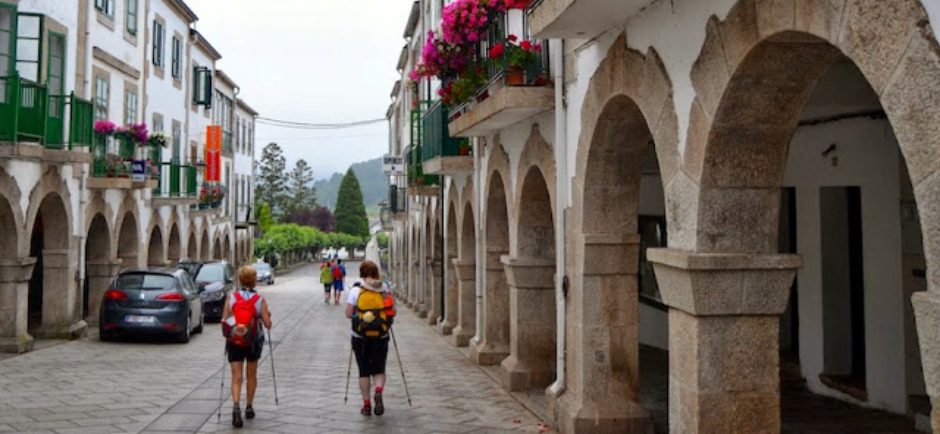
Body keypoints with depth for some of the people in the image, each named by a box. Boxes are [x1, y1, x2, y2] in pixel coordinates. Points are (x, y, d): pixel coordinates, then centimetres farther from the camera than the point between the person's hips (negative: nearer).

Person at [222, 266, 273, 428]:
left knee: (236, 377, 1)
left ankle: (236, 406, -21)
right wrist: (268, 315, 10)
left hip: (234, 342, 0)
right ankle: (249, 408, 27)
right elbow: (268, 324, -10)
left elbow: (224, 321, -6)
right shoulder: (260, 300, -10)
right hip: (253, 342, 0)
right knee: (251, 375, 19)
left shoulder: (231, 297, -7)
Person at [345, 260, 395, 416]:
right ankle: (378, 392, -17)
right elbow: (393, 313, -1)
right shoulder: (385, 289, 0)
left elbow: (348, 314, -8)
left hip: (361, 337, -1)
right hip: (381, 336, 1)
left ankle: (366, 404, 12)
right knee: (379, 370, 11)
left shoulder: (356, 290, -6)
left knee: (364, 371, 11)